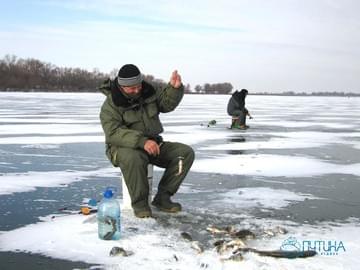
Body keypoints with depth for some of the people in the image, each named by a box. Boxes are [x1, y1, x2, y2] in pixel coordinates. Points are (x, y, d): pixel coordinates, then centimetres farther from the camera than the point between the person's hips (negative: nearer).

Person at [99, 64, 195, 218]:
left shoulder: (148, 92, 3)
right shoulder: (110, 105, -15)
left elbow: (167, 103, 11)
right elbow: (114, 133, -26)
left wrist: (175, 88, -11)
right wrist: (142, 141, -39)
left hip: (152, 144, 6)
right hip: (124, 148, -6)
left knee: (186, 152, -11)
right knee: (133, 158, -42)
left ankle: (162, 197, -10)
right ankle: (139, 203, -20)